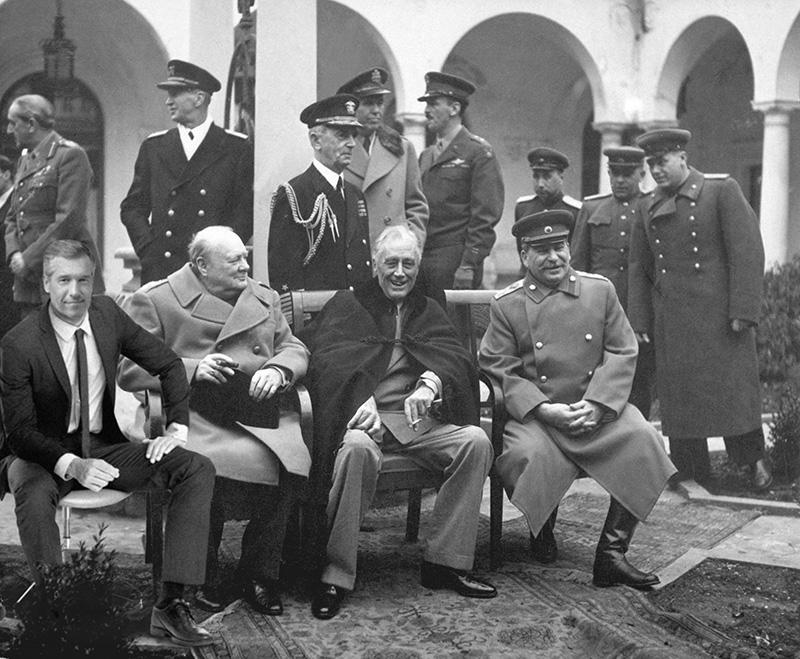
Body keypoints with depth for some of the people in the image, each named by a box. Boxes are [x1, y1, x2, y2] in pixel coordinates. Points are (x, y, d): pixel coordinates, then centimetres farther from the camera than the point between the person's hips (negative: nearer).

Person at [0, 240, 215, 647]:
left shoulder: (107, 314, -3)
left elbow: (168, 365, 9)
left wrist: (176, 429, -3)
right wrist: (71, 465, -34)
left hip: (104, 447, 5)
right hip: (44, 455, -5)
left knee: (198, 470, -15)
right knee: (34, 493, -41)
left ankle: (169, 605, -18)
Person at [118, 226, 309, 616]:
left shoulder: (265, 299, 24)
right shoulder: (154, 301, 6)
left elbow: (294, 348, 22)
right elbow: (128, 371, 0)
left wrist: (278, 370, -3)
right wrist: (191, 369, -12)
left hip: (258, 409, 4)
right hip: (195, 414, -4)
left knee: (292, 463, -26)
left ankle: (260, 573, -6)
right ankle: (203, 579, -10)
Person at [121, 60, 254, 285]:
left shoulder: (236, 148, 5)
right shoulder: (153, 146, 13)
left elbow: (246, 210, 2)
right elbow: (132, 207, 14)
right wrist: (149, 250, 0)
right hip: (159, 270, 2)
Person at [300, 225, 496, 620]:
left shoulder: (429, 312, 25)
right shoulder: (347, 305, 14)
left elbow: (454, 357, 6)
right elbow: (326, 360, -4)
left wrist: (431, 382, -19)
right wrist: (362, 400, -24)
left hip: (418, 417, 4)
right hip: (361, 415, -4)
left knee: (476, 441, -21)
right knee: (357, 449, -37)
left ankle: (445, 561, -14)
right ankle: (336, 574, -28)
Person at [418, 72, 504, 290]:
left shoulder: (479, 153, -4)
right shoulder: (426, 156, 18)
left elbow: (486, 215, -10)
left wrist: (469, 266, -16)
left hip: (456, 263, -6)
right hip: (420, 259, 6)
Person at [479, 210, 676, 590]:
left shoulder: (600, 290, 9)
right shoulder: (506, 305, 4)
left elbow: (622, 354, 4)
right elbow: (498, 370, -2)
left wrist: (596, 405, -12)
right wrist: (546, 409, -16)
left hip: (598, 409, 2)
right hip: (536, 415, -2)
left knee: (641, 439, -26)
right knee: (529, 455, -33)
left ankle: (612, 552, -18)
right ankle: (542, 536, 1)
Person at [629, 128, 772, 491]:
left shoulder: (722, 190, -3)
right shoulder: (650, 208, 11)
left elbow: (748, 252, -9)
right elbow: (639, 268, 16)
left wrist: (743, 310, -14)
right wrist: (638, 320, 9)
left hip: (719, 314, -4)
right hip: (672, 321, 4)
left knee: (733, 388, -2)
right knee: (678, 393, 5)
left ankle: (754, 458, 18)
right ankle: (691, 474, 15)